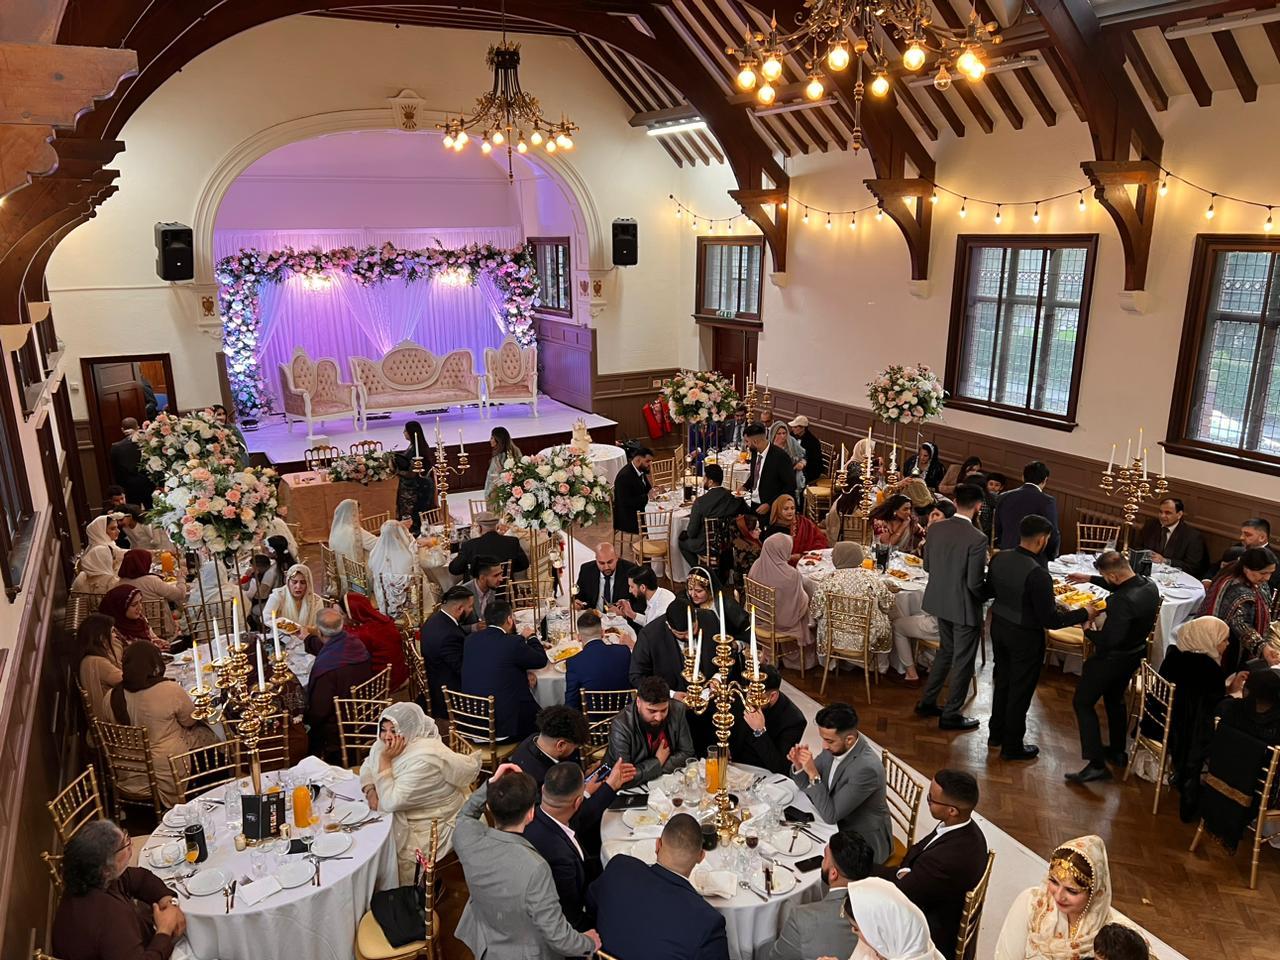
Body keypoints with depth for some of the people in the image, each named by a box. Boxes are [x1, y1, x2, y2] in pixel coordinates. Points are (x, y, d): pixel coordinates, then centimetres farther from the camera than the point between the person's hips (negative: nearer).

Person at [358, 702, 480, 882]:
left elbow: (391, 802, -31)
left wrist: (385, 760, -26)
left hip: (433, 826, -8)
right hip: (403, 817, 8)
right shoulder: (385, 743, -7)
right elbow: (368, 766, 9)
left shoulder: (425, 759, -32)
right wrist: (370, 790, -9)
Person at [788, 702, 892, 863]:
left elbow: (830, 815, -28)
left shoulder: (867, 768, -32)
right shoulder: (834, 747, -10)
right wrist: (799, 765, -18)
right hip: (837, 825, 7)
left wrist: (813, 773, -33)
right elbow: (807, 786, 2)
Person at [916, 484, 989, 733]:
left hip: (940, 601, 7)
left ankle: (927, 702, 33)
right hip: (965, 607, -6)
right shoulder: (977, 539, -23)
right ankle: (951, 715, 21)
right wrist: (988, 595, 0)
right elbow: (975, 583, -21)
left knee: (946, 651, 25)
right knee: (962, 661, 10)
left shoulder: (935, 528, -5)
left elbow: (927, 565, 5)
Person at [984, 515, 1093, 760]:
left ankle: (996, 733, 39)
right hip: (1025, 637, -6)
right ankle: (1012, 746, 26)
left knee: (1002, 681, 24)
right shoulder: (1038, 575, -29)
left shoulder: (999, 558, -9)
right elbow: (1050, 620, -23)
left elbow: (989, 591, 7)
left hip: (999, 627, 7)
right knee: (1020, 690, 11)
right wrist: (1083, 613, -11)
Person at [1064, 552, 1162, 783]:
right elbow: (1121, 586, 14)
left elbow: (1108, 640, -34)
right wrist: (1090, 579, 16)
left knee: (1083, 703, 4)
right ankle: (1117, 751, 43)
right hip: (1136, 653, 9)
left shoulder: (1123, 601, -35)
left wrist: (1087, 631, -16)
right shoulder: (1149, 585, -8)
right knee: (1115, 699, 28)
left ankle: (1097, 764, 2)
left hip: (1112, 658, -9)